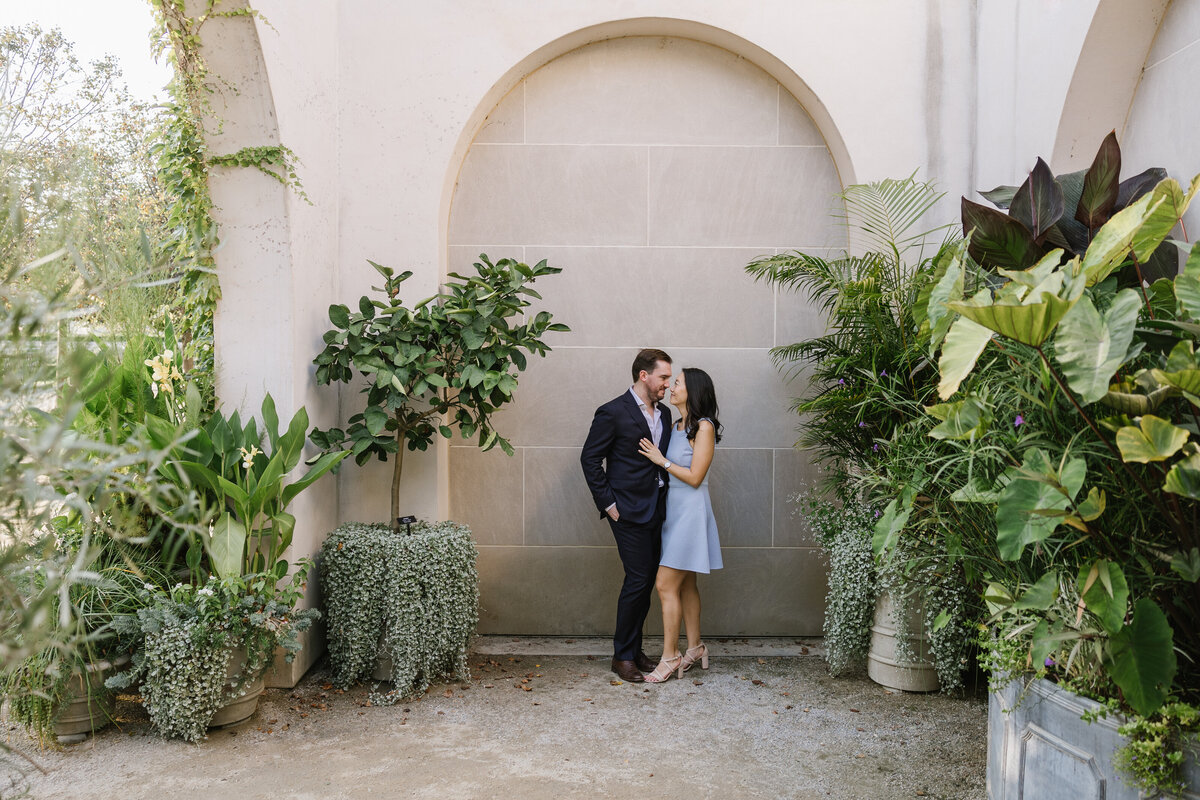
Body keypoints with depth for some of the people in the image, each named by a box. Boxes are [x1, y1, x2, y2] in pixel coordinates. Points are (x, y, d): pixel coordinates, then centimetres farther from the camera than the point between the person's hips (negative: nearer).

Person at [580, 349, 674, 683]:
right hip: (629, 511, -7)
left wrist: (666, 498, 9)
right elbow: (590, 458, -8)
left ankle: (634, 648, 23)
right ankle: (622, 656, 7)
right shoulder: (613, 412, -10)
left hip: (655, 509, 7)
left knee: (648, 580, 11)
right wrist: (607, 503, -10)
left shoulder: (664, 413, 12)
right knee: (638, 580, -7)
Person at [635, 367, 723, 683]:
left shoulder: (703, 427, -13)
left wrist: (662, 460, -13)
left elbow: (695, 477, -16)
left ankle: (670, 656, 0)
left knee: (666, 584, -8)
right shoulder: (679, 426, 13)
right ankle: (695, 647, 24)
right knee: (685, 585, 14)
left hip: (690, 511, -9)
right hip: (673, 509, 9)